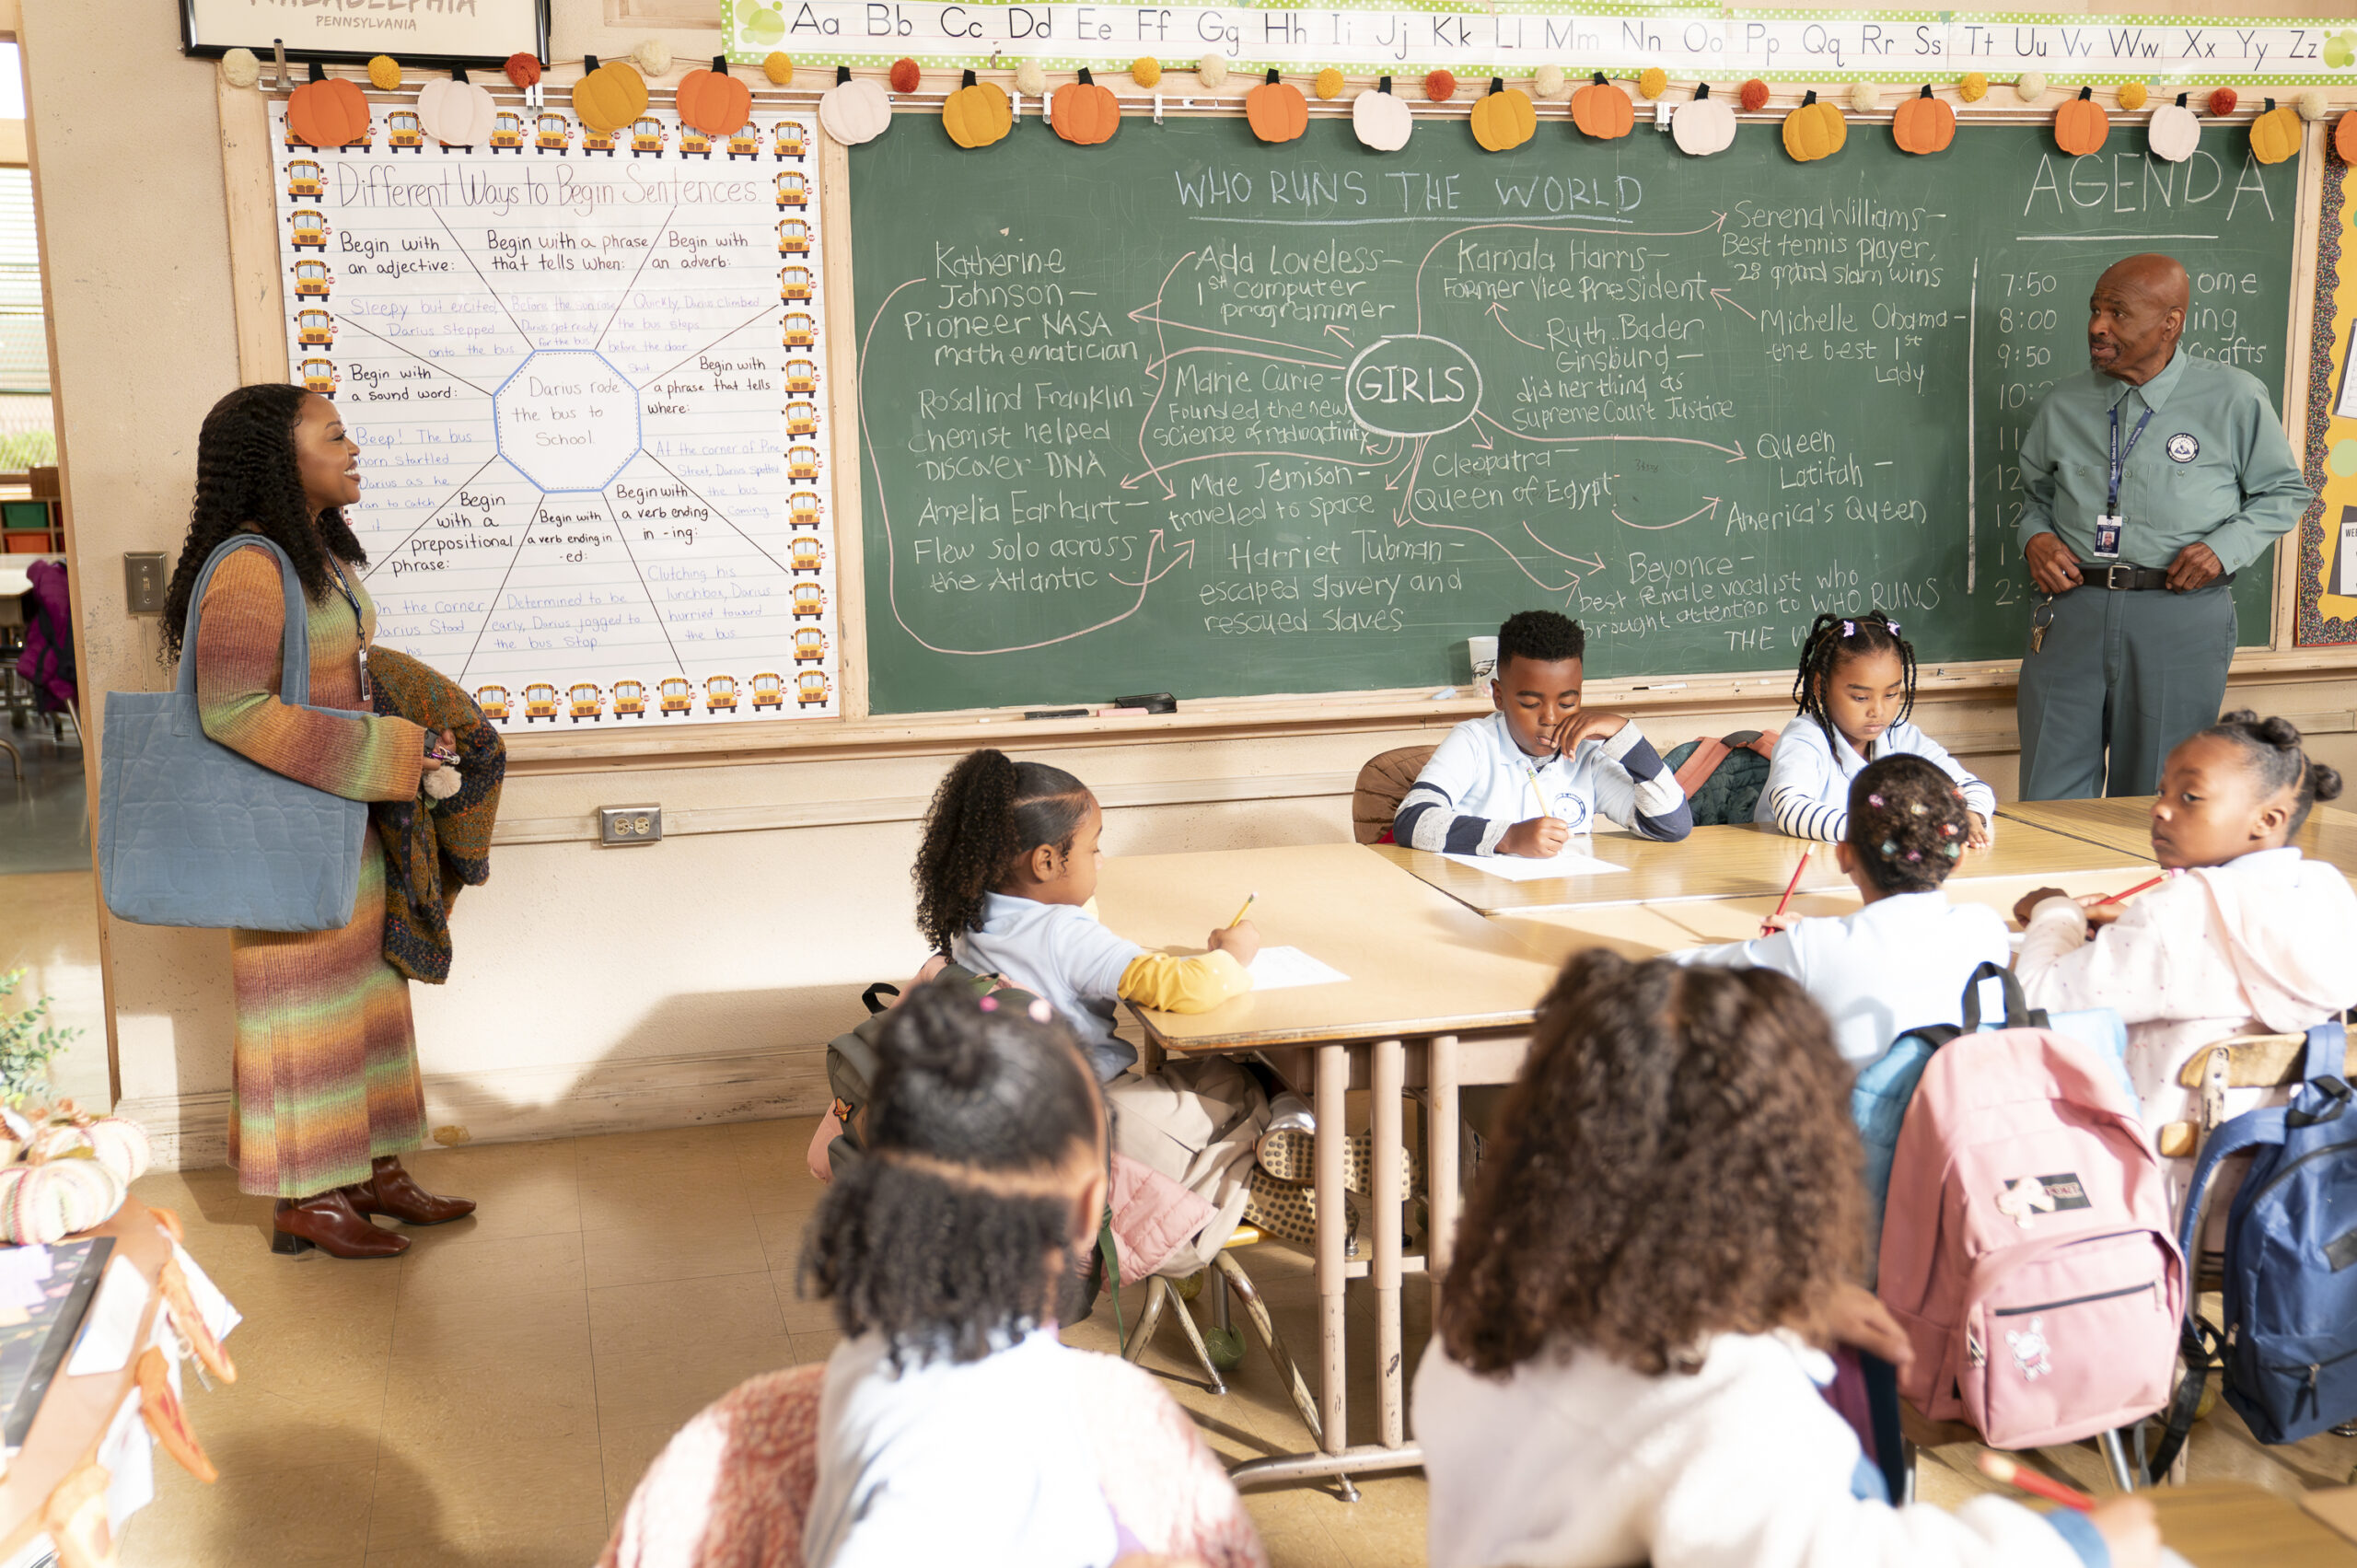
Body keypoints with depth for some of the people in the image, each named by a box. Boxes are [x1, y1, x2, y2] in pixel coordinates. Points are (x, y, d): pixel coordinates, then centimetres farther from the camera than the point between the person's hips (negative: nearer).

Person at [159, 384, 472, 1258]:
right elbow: (233, 709, -27)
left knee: (364, 989, 15)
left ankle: (373, 1172, 26)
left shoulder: (323, 554, 10)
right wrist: (385, 753, -23)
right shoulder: (248, 568, -20)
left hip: (346, 816, 9)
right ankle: (304, 1202, 13)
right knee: (305, 998, 1)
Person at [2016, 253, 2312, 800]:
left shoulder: (2234, 397, 1)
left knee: (2154, 809, 7)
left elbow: (2285, 491, 9)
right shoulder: (2064, 403, 9)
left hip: (2181, 617, -2)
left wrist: (2226, 546, -8)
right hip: (2071, 611, 2)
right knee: (2049, 805, 3)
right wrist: (2035, 538, 1)